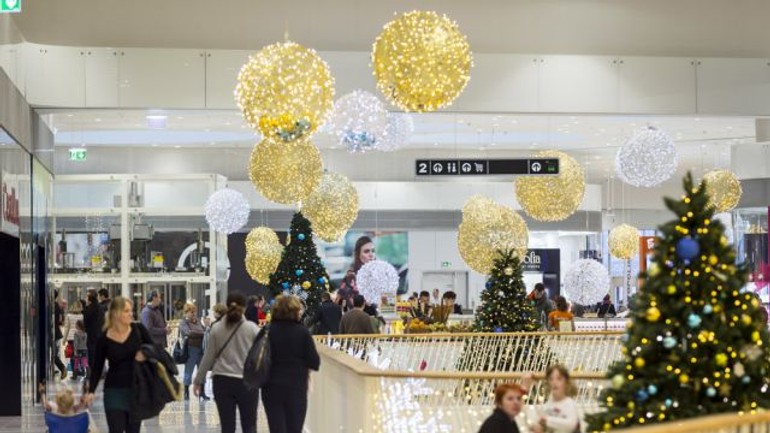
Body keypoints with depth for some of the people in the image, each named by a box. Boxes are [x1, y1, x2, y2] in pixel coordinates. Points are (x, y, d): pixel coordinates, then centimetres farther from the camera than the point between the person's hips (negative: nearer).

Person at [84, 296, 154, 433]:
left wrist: (146, 354, -15)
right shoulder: (104, 339, -7)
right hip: (114, 391, -2)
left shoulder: (139, 329, -4)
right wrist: (91, 391, -11)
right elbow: (97, 368, -1)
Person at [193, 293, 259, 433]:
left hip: (222, 381, 2)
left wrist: (198, 381, 14)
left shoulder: (216, 328, 1)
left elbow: (208, 357, 5)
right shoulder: (252, 328, -4)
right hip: (247, 381, -2)